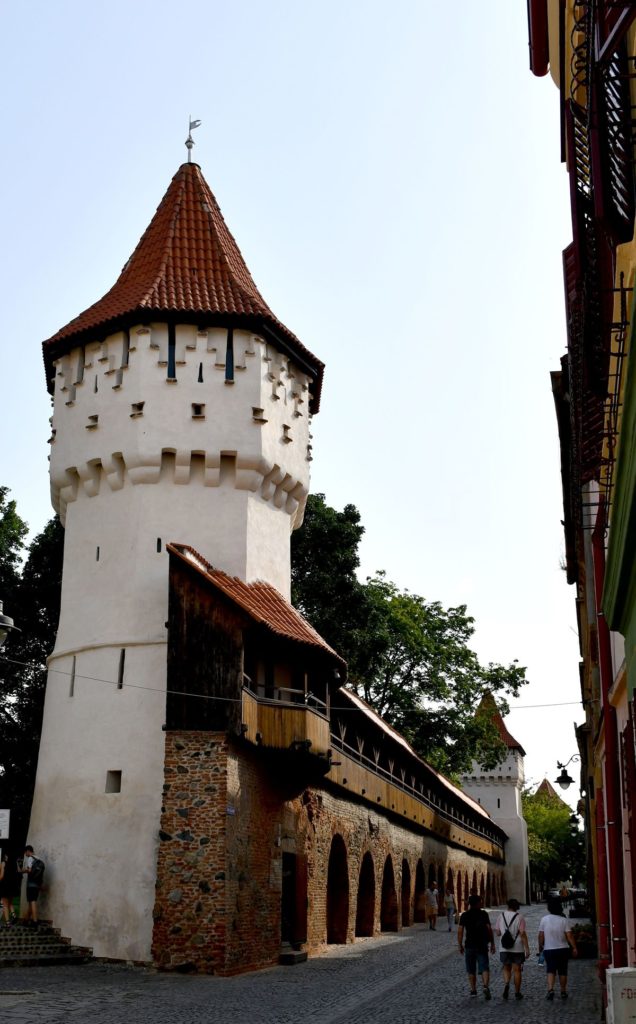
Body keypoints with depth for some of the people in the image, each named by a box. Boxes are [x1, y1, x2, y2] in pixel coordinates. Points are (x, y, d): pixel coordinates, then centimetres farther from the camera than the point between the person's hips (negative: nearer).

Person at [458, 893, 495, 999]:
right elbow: (489, 929, -6)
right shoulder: (483, 914, -2)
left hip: (469, 946, 1)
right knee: (484, 968, -1)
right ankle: (486, 986, -22)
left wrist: (460, 945, 3)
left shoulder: (464, 915, 1)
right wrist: (492, 943, 0)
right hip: (482, 945, -1)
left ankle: (473, 990, 17)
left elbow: (460, 931, -4)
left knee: (471, 970, 13)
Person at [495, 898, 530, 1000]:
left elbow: (497, 933, 7)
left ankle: (506, 983, -12)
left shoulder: (501, 917, 3)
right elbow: (523, 934, -13)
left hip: (504, 948, 2)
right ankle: (517, 993, 12)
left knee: (506, 968, 15)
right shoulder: (520, 918, -7)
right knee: (517, 970, 8)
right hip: (517, 948, -2)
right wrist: (527, 949, -11)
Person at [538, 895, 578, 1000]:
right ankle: (563, 992, 19)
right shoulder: (564, 920, -8)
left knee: (550, 970, 2)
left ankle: (550, 989, -17)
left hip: (549, 949, 0)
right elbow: (569, 936, -11)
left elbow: (541, 935, -2)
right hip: (563, 949, 0)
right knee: (562, 971, 13)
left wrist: (540, 947, 12)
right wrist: (574, 948, -4)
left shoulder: (544, 919, -6)